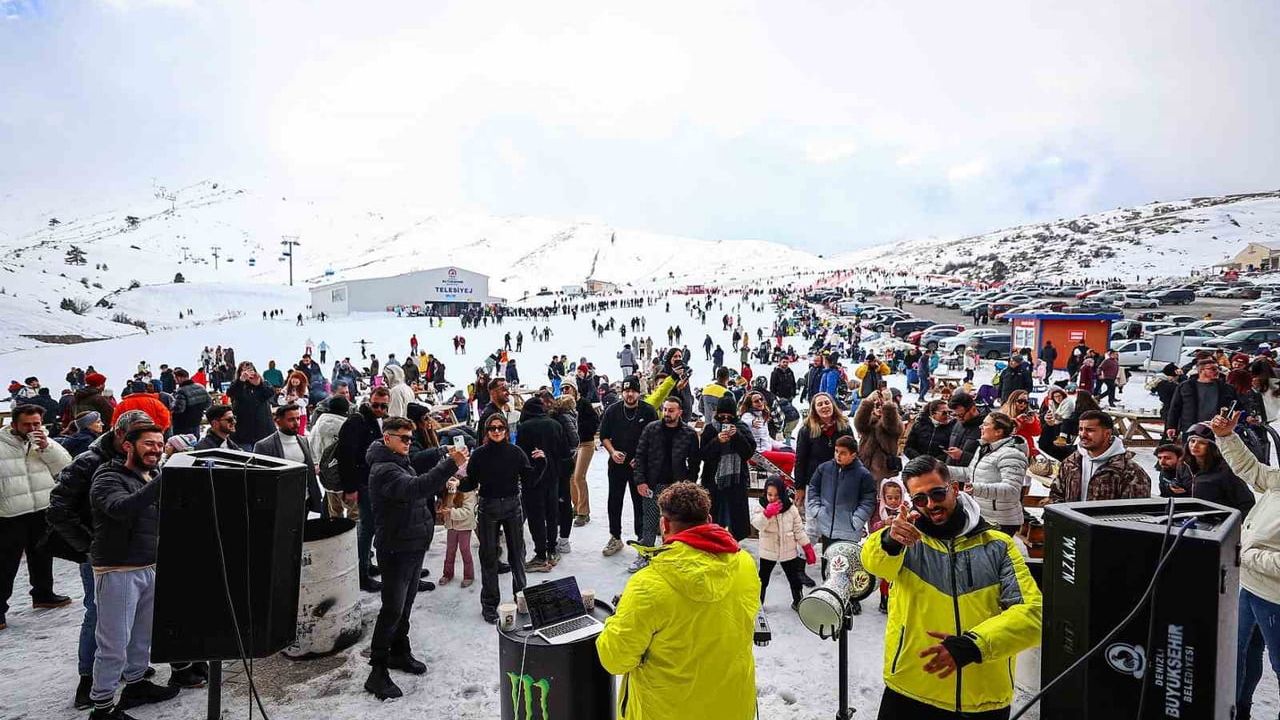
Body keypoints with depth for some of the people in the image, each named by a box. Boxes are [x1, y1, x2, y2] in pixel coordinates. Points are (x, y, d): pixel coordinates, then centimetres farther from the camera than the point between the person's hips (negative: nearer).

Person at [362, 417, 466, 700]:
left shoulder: (402, 463, 12)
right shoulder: (383, 470, -21)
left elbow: (419, 491, 23)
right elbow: (414, 488, -39)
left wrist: (442, 486, 3)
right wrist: (450, 464, -43)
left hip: (414, 546, 10)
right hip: (396, 550, -10)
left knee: (405, 605, 20)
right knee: (392, 610, -5)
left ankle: (400, 653, 35)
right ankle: (378, 672, 4)